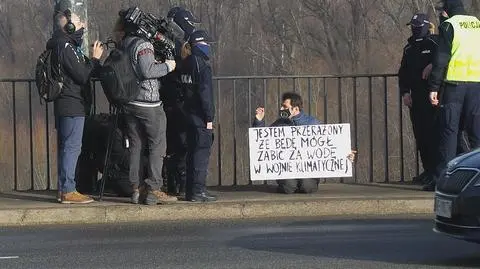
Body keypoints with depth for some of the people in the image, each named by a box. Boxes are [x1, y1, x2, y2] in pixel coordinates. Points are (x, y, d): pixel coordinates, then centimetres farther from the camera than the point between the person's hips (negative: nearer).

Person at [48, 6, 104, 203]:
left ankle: (64, 190, 16)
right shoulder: (65, 46, -15)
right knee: (71, 147, -9)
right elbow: (82, 76, -17)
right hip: (72, 105, -11)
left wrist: (92, 59, 8)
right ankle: (68, 191, -9)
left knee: (66, 147, 12)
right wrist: (95, 59, -8)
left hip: (66, 105, 11)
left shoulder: (64, 44, 17)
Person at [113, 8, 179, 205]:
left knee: (136, 146, 10)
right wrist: (167, 66, -6)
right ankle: (153, 190, -7)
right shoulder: (143, 45, -12)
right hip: (149, 104, -7)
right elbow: (147, 71, -21)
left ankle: (137, 188, 9)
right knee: (157, 146, -2)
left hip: (129, 104, 7)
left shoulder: (122, 46, 10)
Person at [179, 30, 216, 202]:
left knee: (193, 151, 13)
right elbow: (205, 92, -17)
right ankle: (198, 190, -9)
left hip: (189, 115, 8)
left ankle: (191, 191, 16)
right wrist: (209, 117, -16)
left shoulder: (186, 63, 12)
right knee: (202, 151, -7)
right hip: (200, 117, -8)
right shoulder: (201, 64, -13)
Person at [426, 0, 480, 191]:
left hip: (454, 84, -4)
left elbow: (441, 59, -9)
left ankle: (442, 178, -6)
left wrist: (433, 87, -6)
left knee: (448, 131, -3)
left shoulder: (448, 26, -3)